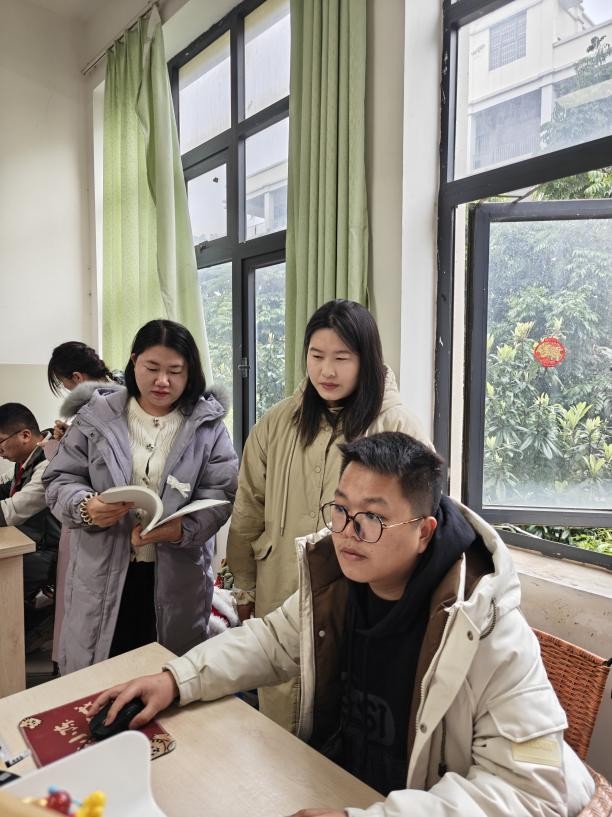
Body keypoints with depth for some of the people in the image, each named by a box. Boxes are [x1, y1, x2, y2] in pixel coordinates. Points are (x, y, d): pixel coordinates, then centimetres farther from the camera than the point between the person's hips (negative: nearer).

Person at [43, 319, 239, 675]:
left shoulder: (208, 424, -1)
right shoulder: (97, 417, 1)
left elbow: (221, 494, -7)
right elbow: (60, 480, 3)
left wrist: (181, 529, -25)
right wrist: (86, 506, -19)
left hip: (178, 579, 0)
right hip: (103, 575, 1)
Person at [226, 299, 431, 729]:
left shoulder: (398, 428, -9)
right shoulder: (277, 424, 0)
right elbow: (249, 512, 8)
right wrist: (244, 585, 13)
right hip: (282, 596, 3)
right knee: (280, 726, 17)